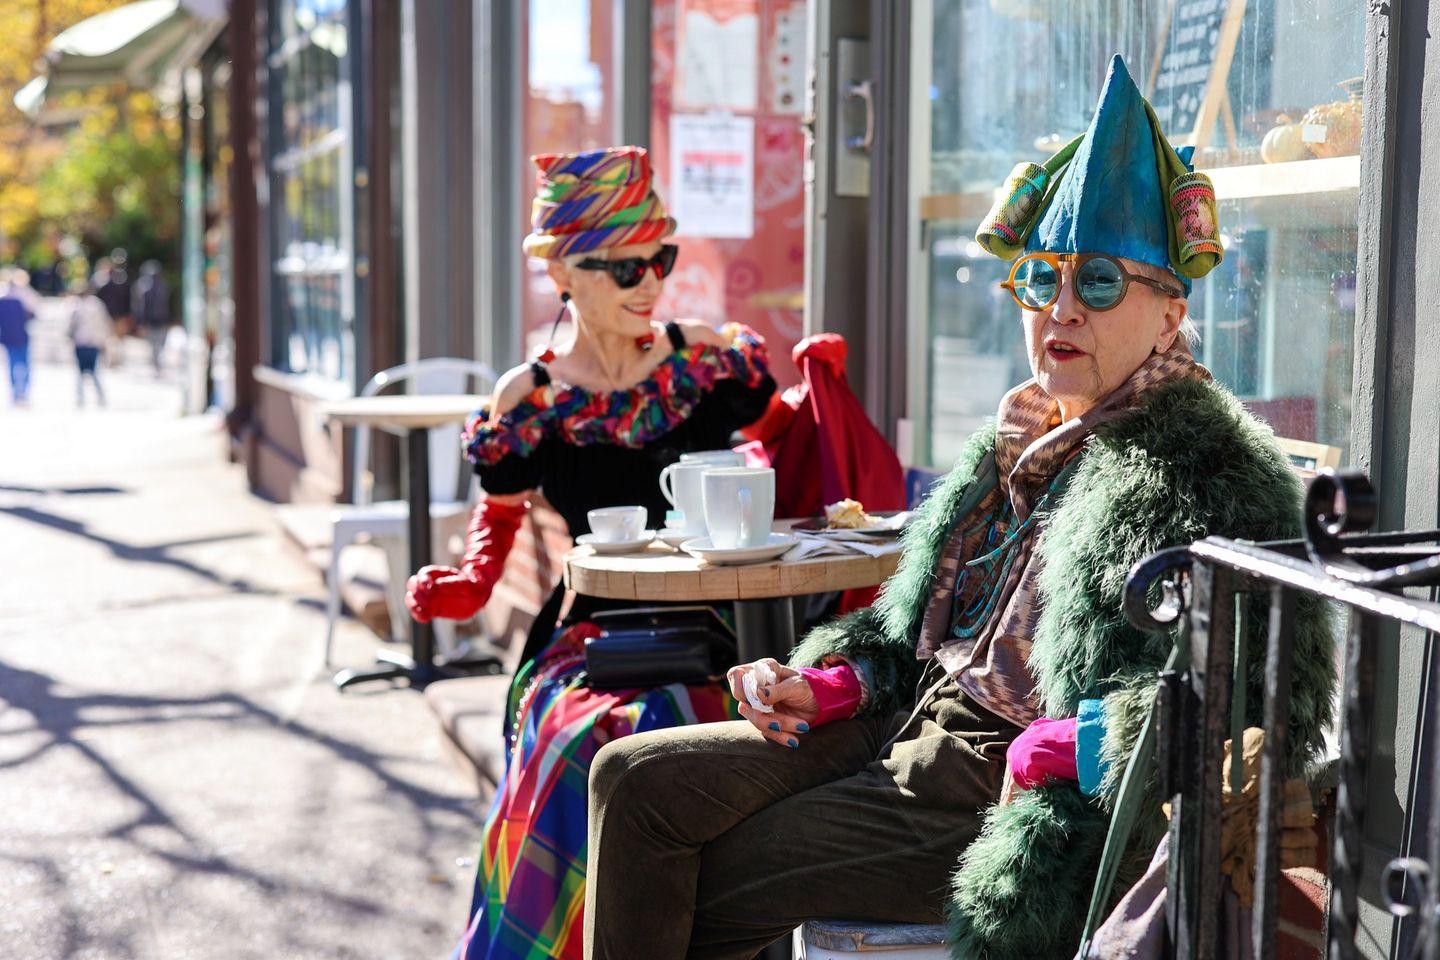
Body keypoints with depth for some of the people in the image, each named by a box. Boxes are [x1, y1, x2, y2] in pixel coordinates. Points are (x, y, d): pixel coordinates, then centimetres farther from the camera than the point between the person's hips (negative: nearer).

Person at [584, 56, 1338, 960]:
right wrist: (823, 686, 5)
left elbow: (1283, 697, -22)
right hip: (911, 730, 8)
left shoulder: (1210, 472, -12)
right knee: (637, 780, -1)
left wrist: (1076, 744, -23)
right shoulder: (1020, 440, 14)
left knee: (704, 883, -9)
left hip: (1010, 792, -8)